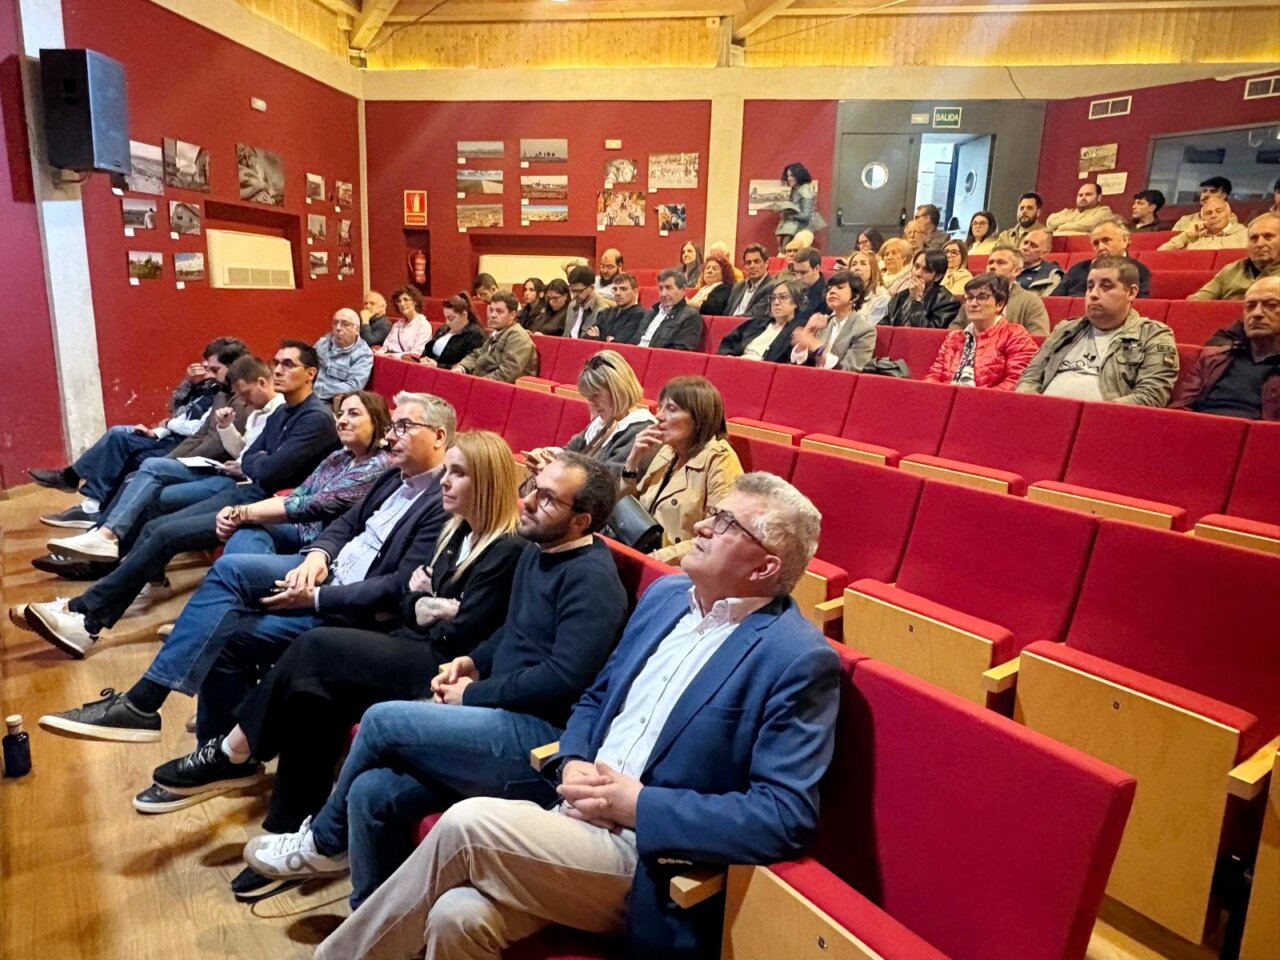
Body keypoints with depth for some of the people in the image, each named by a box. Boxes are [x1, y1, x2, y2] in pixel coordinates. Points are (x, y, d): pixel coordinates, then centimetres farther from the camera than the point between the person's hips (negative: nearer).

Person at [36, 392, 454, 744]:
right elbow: (346, 523, 16)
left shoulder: (446, 503, -18)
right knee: (229, 568, -11)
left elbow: (400, 589, -23)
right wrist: (318, 555, -7)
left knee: (225, 636, -15)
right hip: (326, 570, 8)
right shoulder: (397, 477, 12)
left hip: (352, 609, -8)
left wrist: (315, 597, -20)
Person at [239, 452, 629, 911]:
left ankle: (324, 842, 21)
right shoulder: (538, 551, 13)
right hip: (507, 722, 9)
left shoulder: (591, 577, -16)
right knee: (372, 793, -6)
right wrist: (474, 661, 6)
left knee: (381, 721, -10)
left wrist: (472, 694, -12)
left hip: (542, 741, -8)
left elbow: (565, 679, -24)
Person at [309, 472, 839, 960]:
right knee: (457, 917, -19)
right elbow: (595, 699, 17)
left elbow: (787, 816, -18)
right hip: (579, 818, 6)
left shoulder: (800, 660, -14)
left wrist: (641, 805, -18)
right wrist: (571, 764, -4)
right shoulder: (666, 595, 8)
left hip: (654, 866, -5)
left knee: (469, 823, -20)